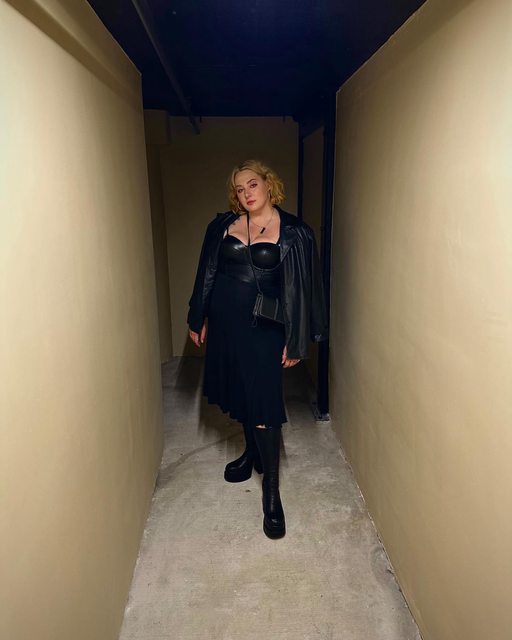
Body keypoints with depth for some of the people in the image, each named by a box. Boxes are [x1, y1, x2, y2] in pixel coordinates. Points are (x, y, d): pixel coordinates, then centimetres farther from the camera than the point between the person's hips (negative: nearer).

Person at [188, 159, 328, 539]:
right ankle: (251, 452, 43)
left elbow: (300, 289, -6)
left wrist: (295, 342, -8)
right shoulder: (224, 225, 5)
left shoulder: (293, 233, -7)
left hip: (263, 326, -5)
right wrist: (198, 320, 11)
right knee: (238, 391, 18)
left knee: (263, 402, -5)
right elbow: (207, 274, 11)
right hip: (224, 318, 5)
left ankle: (272, 491, 10)